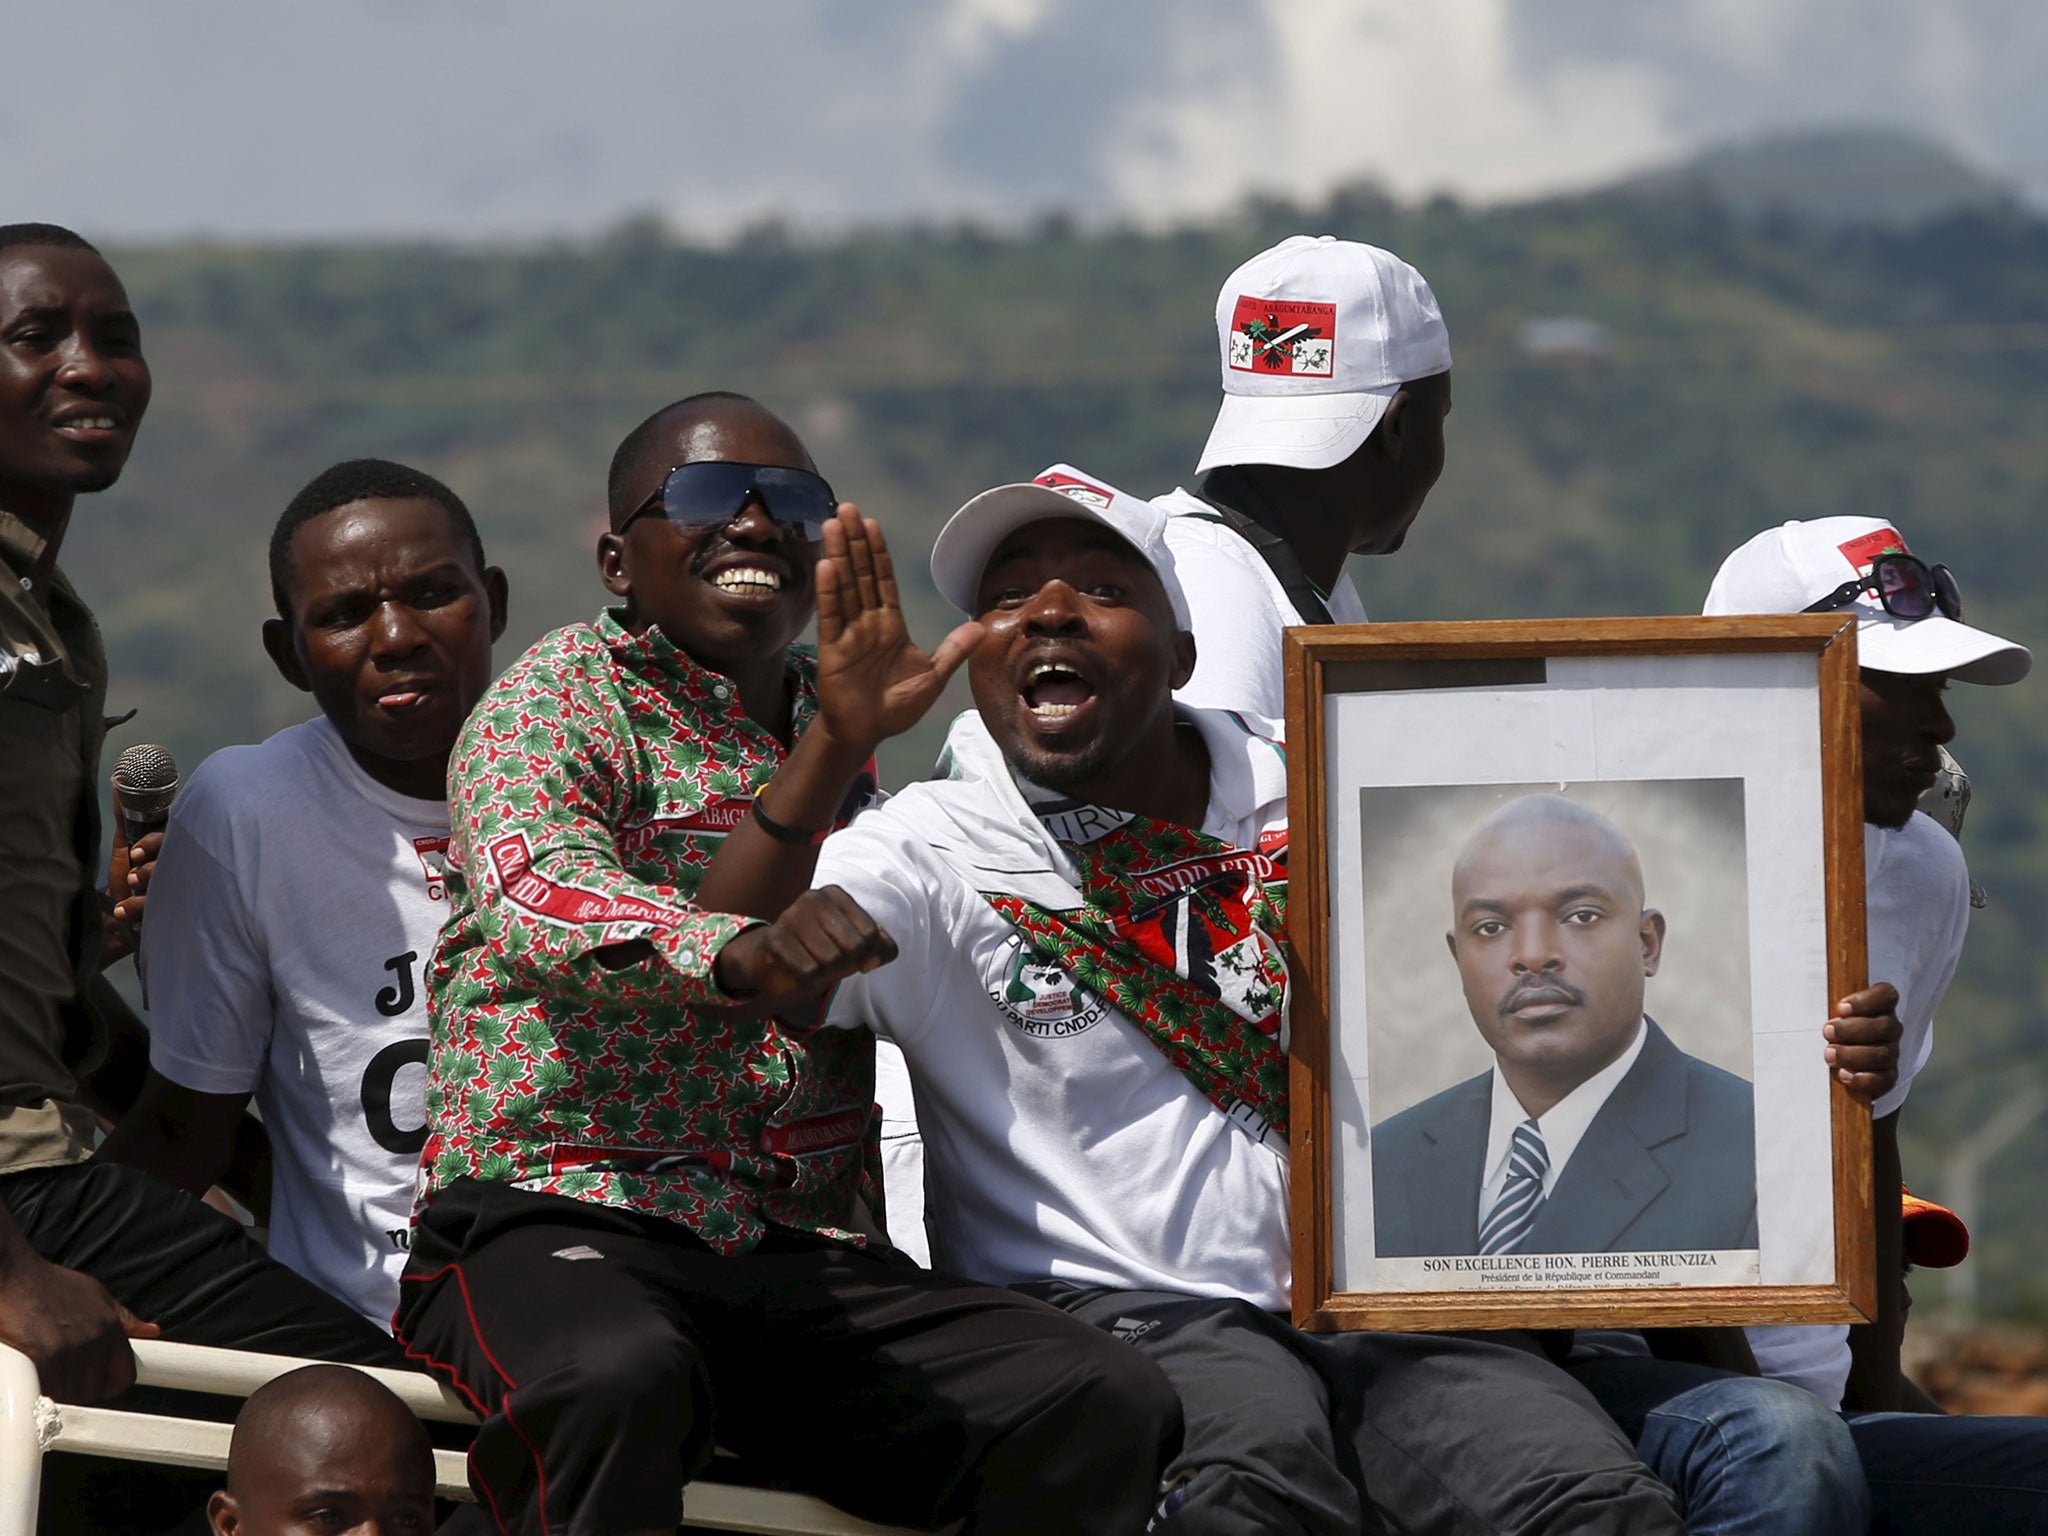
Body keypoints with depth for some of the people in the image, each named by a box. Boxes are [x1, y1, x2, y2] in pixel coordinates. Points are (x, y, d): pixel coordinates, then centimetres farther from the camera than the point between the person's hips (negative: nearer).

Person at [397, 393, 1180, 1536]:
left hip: (805, 1254, 5)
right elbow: (531, 891, -21)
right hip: (558, 1217, -5)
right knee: (617, 1379, -43)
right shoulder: (560, 699, 2)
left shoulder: (838, 727, 23)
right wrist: (737, 956, -41)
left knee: (1112, 1407, -22)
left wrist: (838, 748, -5)